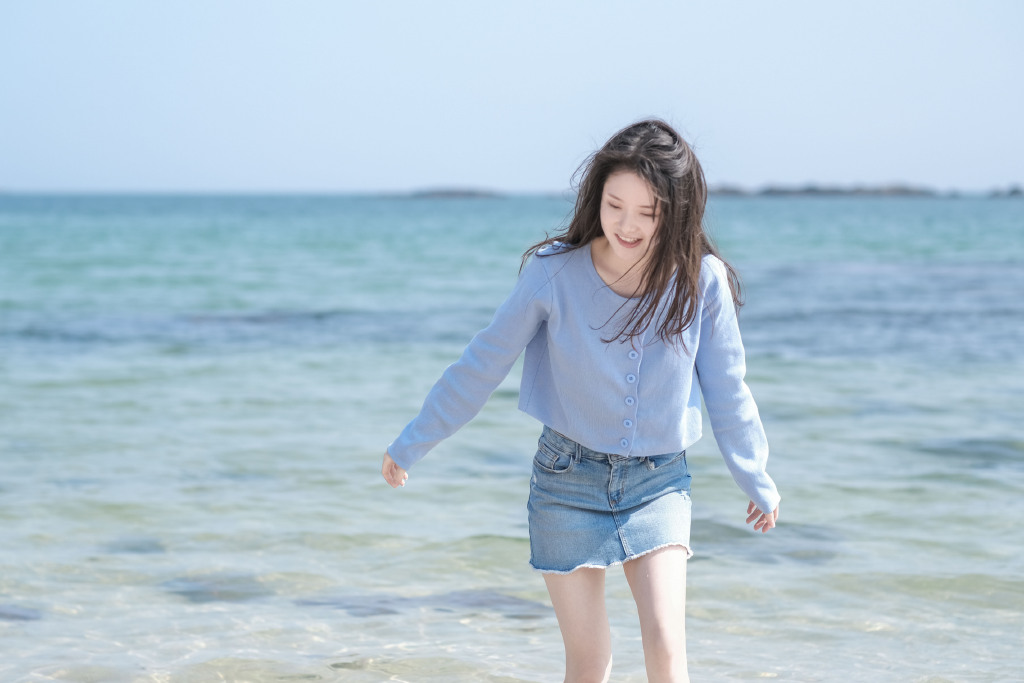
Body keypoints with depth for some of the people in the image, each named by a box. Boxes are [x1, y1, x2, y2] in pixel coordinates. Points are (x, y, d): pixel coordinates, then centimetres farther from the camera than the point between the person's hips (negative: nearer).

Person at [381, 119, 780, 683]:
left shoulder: (702, 281, -12)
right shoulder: (554, 271, -14)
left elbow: (726, 389, 3)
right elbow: (482, 366, -2)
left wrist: (757, 481, 13)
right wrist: (410, 446, 5)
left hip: (658, 483, 0)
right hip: (568, 478, 0)